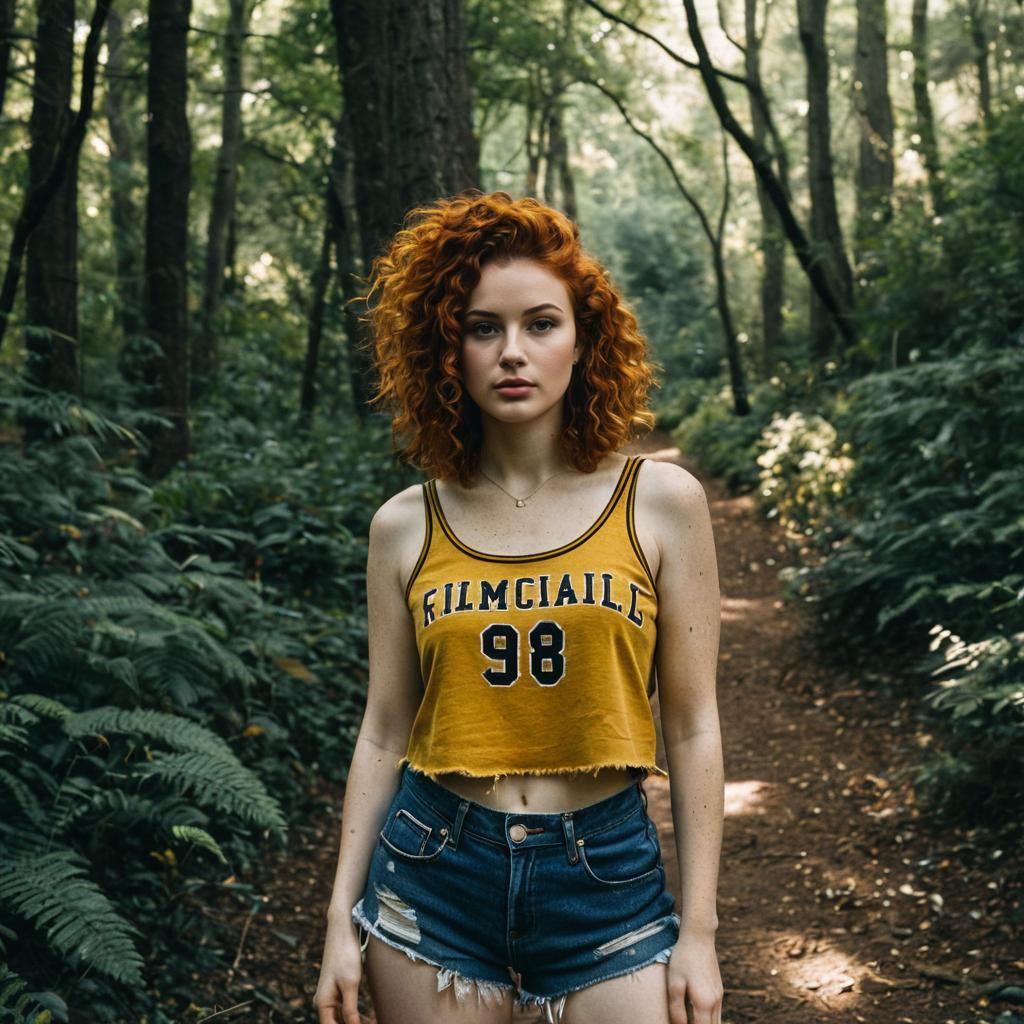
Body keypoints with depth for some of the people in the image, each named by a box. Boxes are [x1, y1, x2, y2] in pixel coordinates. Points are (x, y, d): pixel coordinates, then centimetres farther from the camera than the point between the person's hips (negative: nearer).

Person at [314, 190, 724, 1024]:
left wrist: (699, 930, -2)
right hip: (431, 876, 1)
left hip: (607, 879, -1)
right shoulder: (405, 526, 0)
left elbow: (691, 727, -2)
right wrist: (343, 918, 5)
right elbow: (384, 733, 5)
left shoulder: (660, 502, -4)